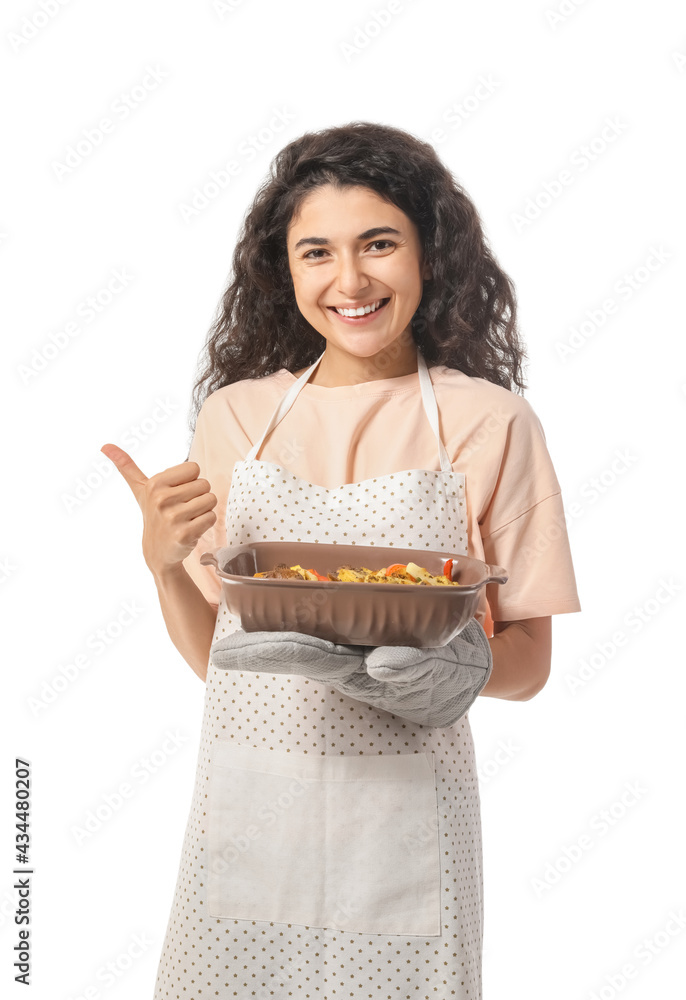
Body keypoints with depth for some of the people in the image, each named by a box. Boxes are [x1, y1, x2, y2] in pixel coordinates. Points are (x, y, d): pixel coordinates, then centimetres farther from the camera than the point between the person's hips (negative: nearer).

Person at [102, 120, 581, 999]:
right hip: (243, 804, 2)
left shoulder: (489, 422, -3)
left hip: (401, 814, -2)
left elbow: (529, 663, 0)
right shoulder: (234, 414, 4)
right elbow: (210, 654, 8)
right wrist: (162, 561, -9)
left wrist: (458, 665, -20)